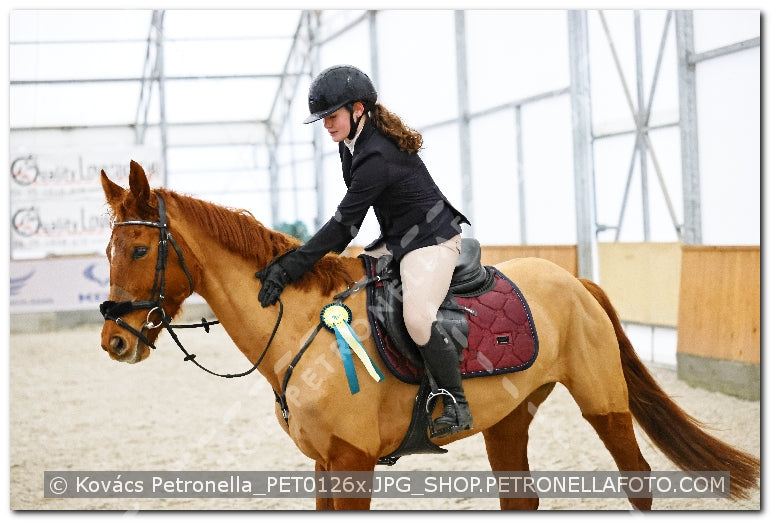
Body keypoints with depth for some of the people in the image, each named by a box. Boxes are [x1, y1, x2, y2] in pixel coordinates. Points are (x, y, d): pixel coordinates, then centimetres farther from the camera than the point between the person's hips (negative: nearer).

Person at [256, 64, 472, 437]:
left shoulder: (376, 157, -26)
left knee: (417, 318, -29)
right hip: (397, 240, 11)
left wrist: (289, 267, -30)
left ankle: (456, 405, -15)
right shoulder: (352, 144, 5)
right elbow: (349, 219, 12)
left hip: (431, 239, -11)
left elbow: (344, 223, -28)